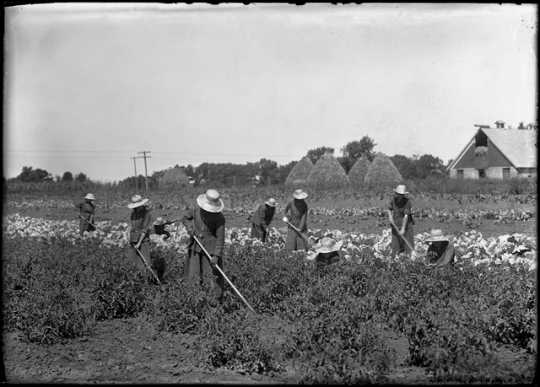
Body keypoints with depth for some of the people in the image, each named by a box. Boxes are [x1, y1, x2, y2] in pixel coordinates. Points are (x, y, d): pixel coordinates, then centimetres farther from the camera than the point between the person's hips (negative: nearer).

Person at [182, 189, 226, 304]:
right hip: (196, 246, 4)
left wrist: (216, 255, -22)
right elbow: (185, 218, 9)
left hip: (211, 248, -4)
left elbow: (220, 238, -18)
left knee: (213, 273, -6)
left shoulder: (219, 218, -20)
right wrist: (190, 227, -11)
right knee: (194, 272, 12)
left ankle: (217, 299, 3)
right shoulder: (196, 209, -11)